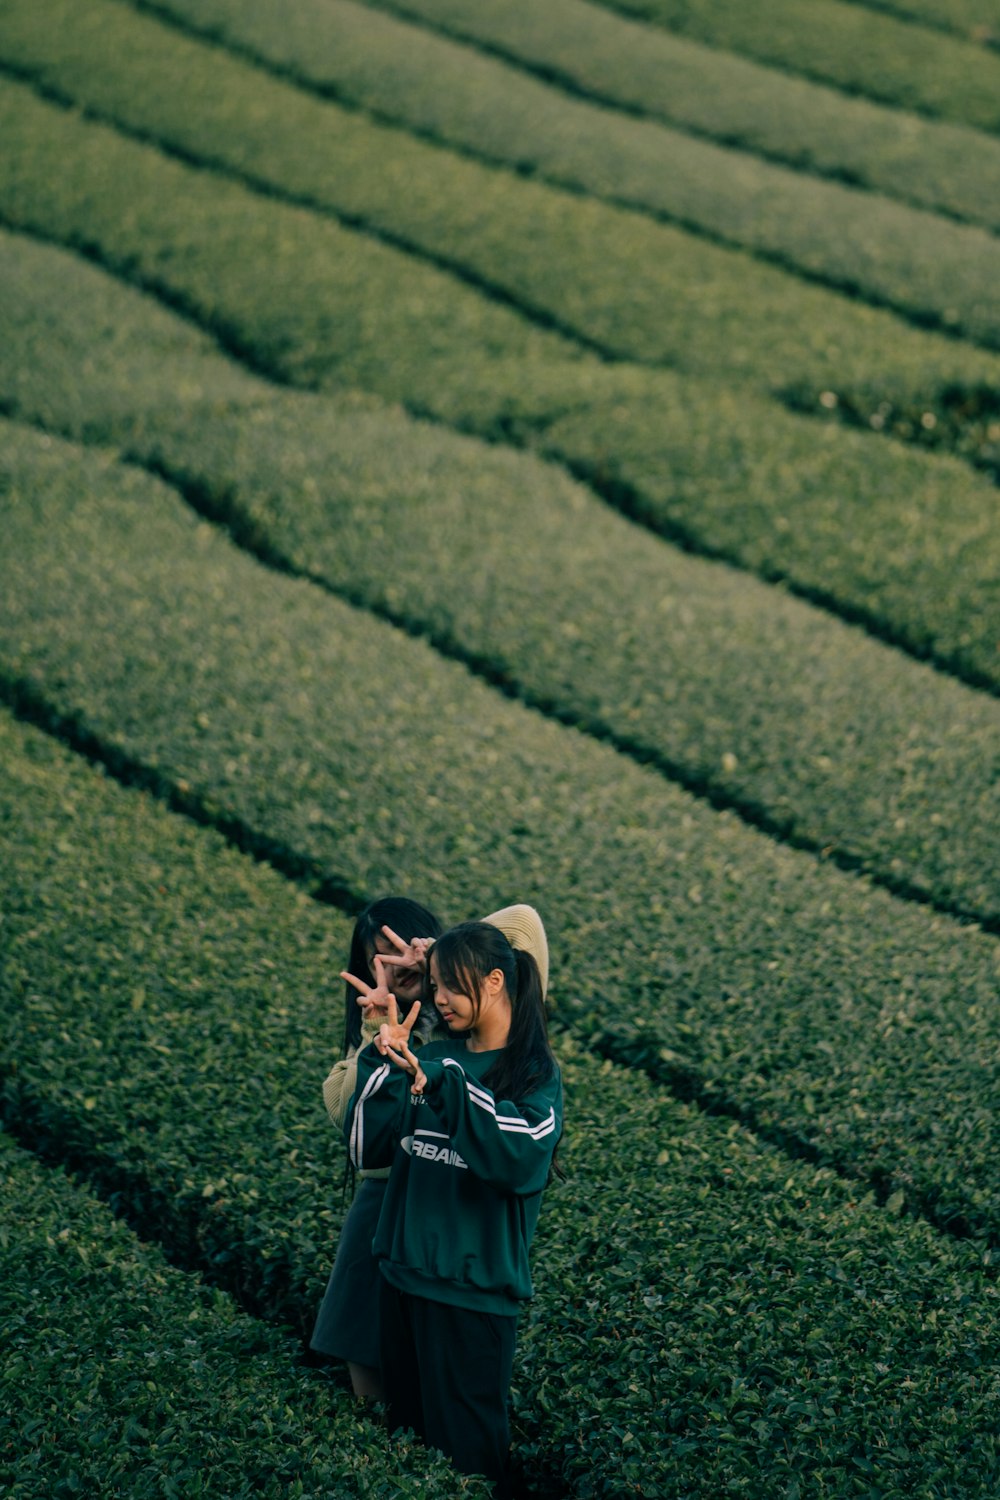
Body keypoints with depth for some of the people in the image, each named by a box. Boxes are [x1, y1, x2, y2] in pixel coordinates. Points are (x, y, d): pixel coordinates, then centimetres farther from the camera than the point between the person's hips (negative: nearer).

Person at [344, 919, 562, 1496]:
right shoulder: (432, 1057, 7)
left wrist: (439, 1086, -34)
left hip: (475, 1290, -5)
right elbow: (367, 1150, 2)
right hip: (403, 1275, 5)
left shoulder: (535, 1074, -7)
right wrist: (382, 1062, -10)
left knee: (467, 1447, 2)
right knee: (408, 1429, 16)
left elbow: (522, 1158, -27)